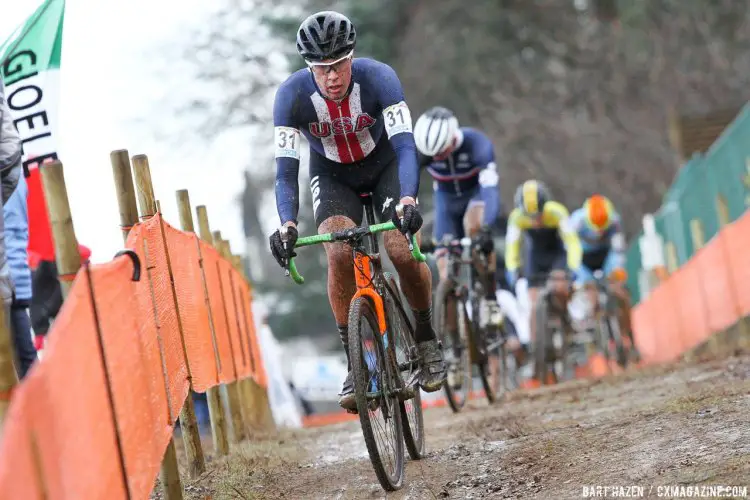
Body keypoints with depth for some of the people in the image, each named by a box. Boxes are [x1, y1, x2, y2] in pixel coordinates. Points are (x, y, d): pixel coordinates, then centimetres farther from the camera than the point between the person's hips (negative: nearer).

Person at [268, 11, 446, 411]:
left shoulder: (378, 77, -30)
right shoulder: (292, 95, -28)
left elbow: (405, 145, -37)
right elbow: (285, 170, -29)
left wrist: (408, 199, -54)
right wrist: (287, 225, -46)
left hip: (384, 166, 0)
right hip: (333, 176, 1)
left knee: (402, 250, -22)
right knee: (339, 254, -25)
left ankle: (426, 340, 5)